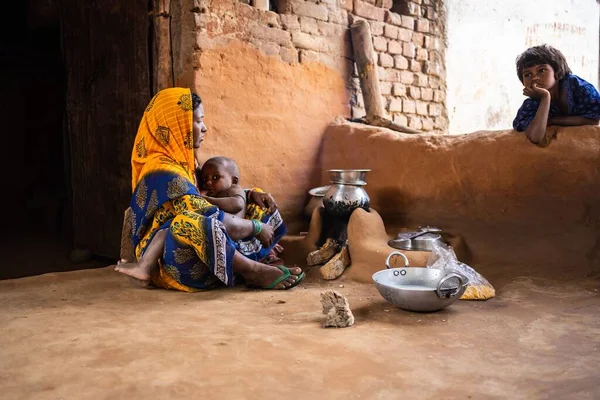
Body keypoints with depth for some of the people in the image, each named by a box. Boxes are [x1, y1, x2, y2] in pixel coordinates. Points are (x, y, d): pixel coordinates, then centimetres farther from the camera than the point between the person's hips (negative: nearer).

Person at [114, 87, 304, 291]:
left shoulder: (181, 161, 11)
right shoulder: (163, 171, -17)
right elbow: (212, 221, -24)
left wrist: (251, 195, 4)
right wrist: (258, 228, -11)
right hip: (166, 265, -9)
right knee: (188, 222, -40)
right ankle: (254, 271, -20)